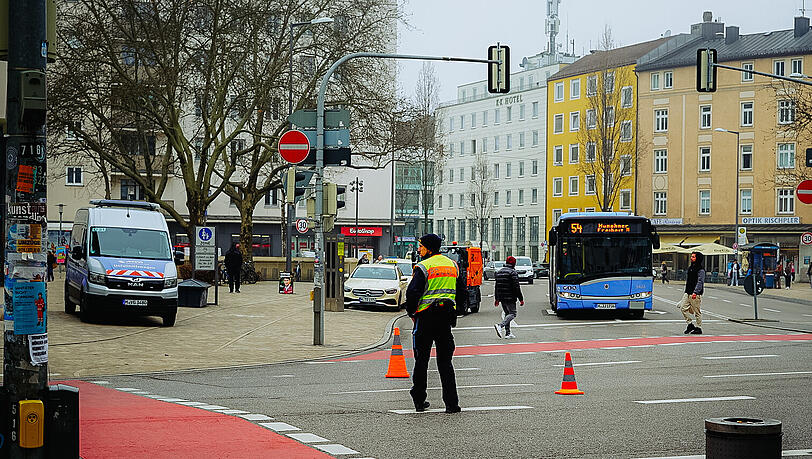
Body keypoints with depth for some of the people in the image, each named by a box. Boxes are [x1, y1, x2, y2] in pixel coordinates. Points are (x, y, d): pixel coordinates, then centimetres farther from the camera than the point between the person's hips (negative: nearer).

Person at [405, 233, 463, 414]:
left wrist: (411, 312, -1)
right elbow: (461, 291, 17)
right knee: (445, 360, 7)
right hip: (446, 317, 5)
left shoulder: (423, 267, -10)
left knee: (421, 360, 7)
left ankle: (419, 400, 12)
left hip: (426, 316, -5)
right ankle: (452, 403, -2)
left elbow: (413, 292, -16)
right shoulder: (452, 265, 10)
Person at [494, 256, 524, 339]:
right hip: (510, 298, -8)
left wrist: (496, 299, 25)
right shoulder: (513, 272, -11)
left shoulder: (499, 272, 13)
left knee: (507, 313, 15)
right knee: (512, 314, -5)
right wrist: (521, 299, -9)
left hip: (501, 297, 8)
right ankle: (500, 325, -26)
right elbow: (516, 287, -14)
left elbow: (496, 286, 19)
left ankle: (507, 333, 11)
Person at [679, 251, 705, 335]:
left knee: (697, 311, -2)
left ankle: (698, 328, 6)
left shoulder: (700, 270, -10)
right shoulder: (690, 268, 17)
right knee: (683, 308, -1)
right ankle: (690, 324, 10)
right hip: (688, 293, 8)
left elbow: (700, 282, -18)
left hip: (696, 294, -8)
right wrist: (686, 291, 23)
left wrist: (695, 292, -28)